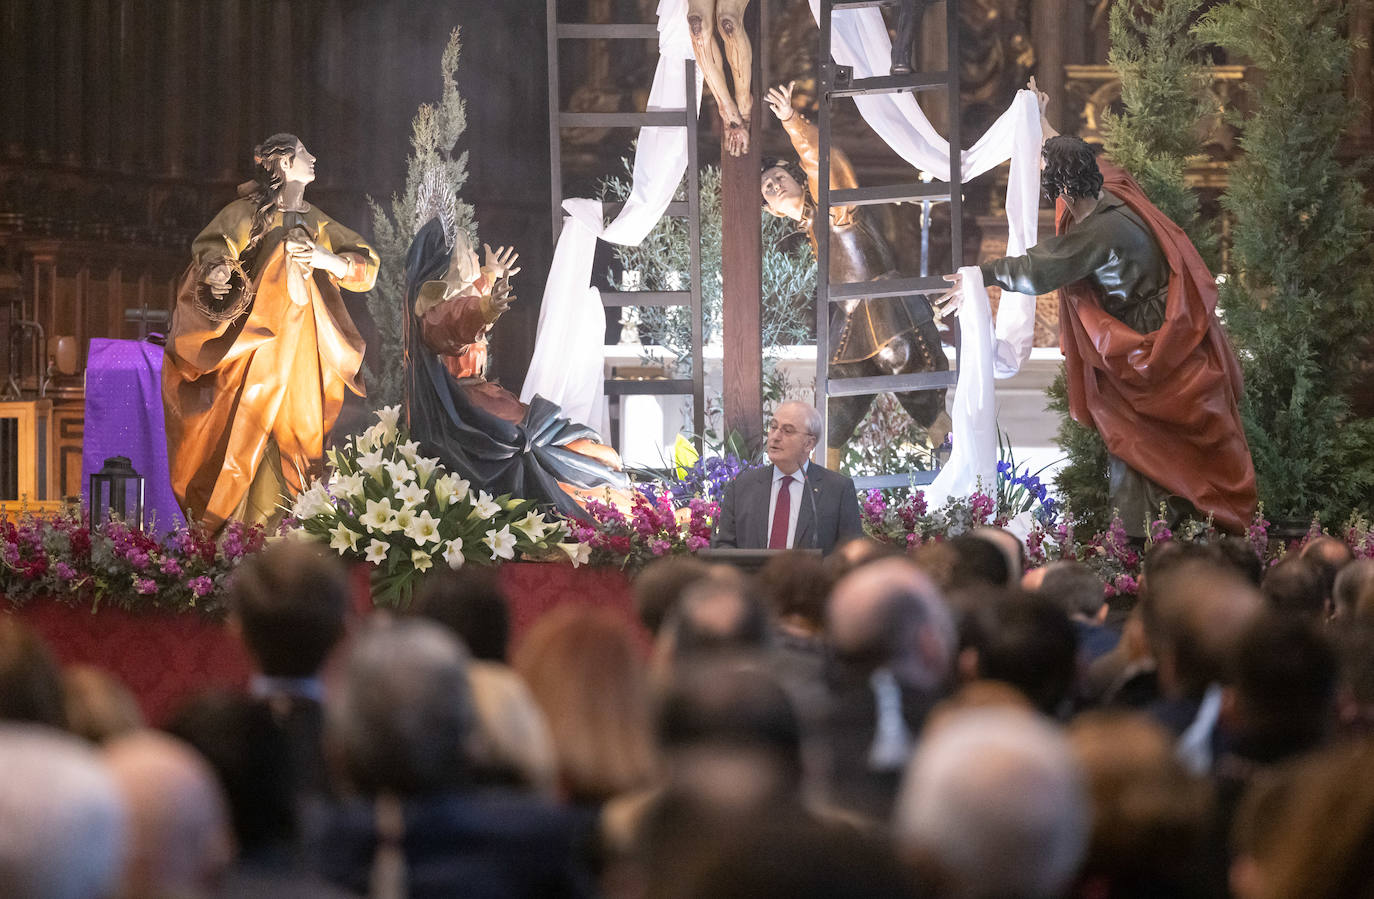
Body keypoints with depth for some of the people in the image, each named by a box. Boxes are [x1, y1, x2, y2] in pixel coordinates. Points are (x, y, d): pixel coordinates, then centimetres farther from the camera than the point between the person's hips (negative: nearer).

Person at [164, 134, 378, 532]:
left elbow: (366, 264, 12)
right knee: (248, 432, -11)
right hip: (257, 346, -5)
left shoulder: (318, 223, 17)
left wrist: (328, 259, -8)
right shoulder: (248, 212, 1)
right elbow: (211, 247, -11)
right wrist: (217, 270, -34)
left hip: (306, 356, 5)